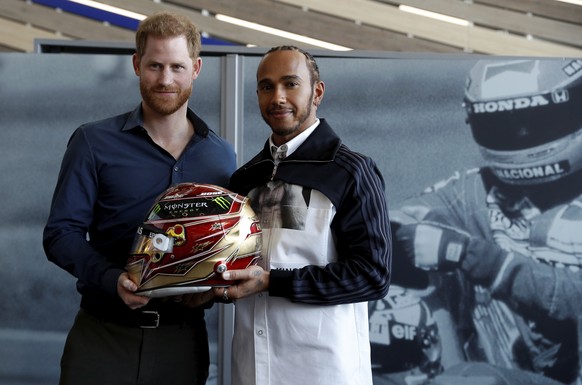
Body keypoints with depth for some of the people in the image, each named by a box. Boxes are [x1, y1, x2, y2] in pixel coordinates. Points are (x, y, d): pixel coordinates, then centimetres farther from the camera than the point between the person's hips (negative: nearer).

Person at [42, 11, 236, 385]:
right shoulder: (94, 143, -1)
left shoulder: (222, 155, 7)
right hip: (104, 336, -2)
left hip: (182, 339, 2)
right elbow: (61, 233, -4)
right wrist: (112, 280, -20)